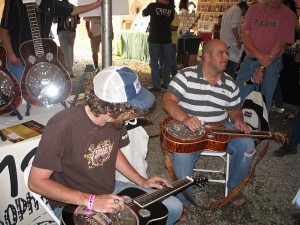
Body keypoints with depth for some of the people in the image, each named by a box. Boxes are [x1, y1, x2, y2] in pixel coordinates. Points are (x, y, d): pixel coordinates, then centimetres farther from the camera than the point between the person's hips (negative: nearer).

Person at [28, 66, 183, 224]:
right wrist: (91, 200, -28)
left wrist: (142, 181, 3)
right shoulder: (62, 127, -29)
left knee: (174, 208, 3)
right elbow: (36, 181, -22)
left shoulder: (115, 119, -9)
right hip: (73, 204, -6)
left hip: (111, 191, 6)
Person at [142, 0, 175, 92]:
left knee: (154, 62, 3)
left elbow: (144, 14, 12)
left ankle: (156, 86, 2)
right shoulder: (171, 9, -1)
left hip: (154, 39, -2)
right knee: (166, 62, 12)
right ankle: (166, 83, 19)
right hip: (167, 39, 3)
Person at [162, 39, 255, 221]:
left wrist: (238, 121, -8)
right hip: (189, 130, -4)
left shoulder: (230, 84, 6)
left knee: (248, 146, -16)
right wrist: (185, 118, -32)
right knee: (182, 156, -33)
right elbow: (168, 101, -14)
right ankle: (184, 201, -6)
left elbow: (234, 109, 16)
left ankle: (234, 187, 12)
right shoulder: (186, 76, -8)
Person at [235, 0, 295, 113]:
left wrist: (262, 68, -17)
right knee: (238, 96, 4)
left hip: (271, 64, -2)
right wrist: (258, 55, -18)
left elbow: (280, 44, -12)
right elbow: (245, 35, -3)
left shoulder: (288, 15, -5)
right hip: (249, 60, 3)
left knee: (264, 101, 4)